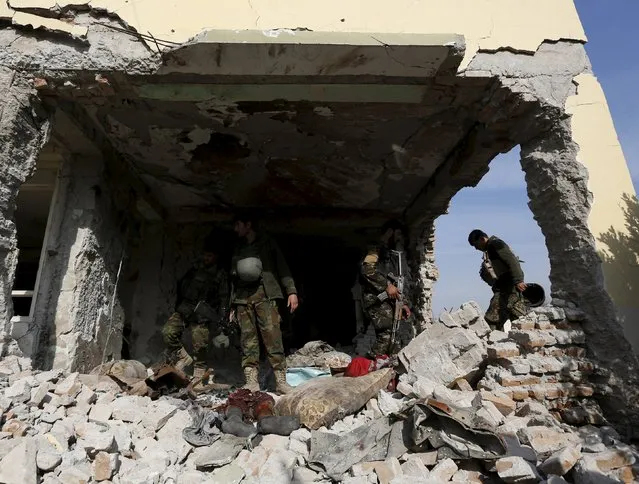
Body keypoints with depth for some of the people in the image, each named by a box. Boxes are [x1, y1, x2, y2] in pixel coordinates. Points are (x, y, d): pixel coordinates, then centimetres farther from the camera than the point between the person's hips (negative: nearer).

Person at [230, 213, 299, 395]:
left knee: (272, 335, -11)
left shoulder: (267, 243, 10)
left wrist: (291, 291, -9)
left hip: (264, 293, -4)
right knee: (247, 338, -1)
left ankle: (281, 380, -7)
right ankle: (251, 381, 3)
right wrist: (232, 305, 19)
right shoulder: (238, 249, 22)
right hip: (242, 297, 4)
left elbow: (282, 267, 2)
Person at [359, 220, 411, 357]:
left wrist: (403, 304, 20)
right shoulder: (377, 249, -1)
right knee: (387, 335, -18)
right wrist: (387, 285, -18)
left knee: (394, 338, 5)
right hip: (377, 299, -9)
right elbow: (367, 269, -20)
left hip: (388, 300, 9)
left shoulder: (392, 255, 26)